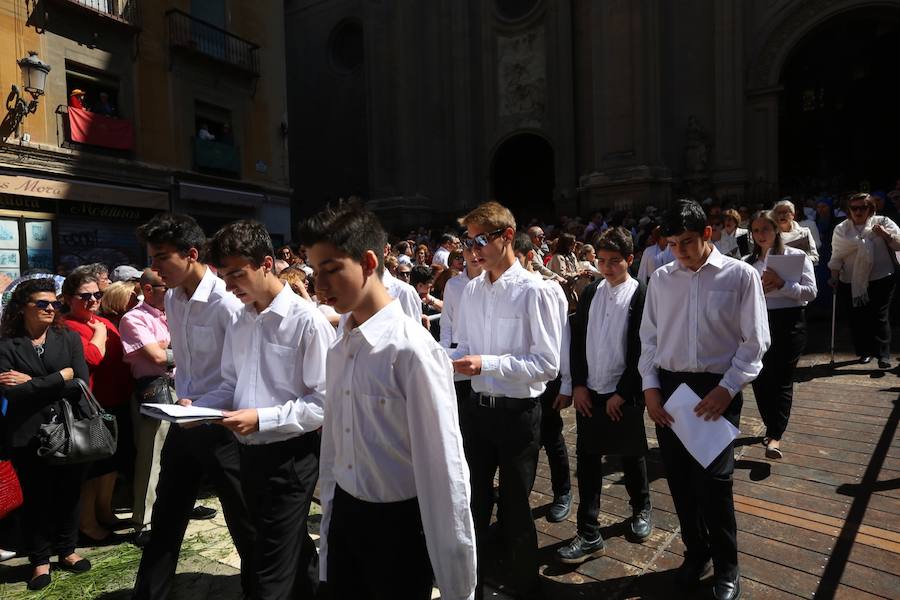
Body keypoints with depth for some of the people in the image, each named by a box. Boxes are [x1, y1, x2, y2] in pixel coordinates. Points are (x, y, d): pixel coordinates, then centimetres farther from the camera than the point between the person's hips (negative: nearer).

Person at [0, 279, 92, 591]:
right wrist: (62, 376, -15)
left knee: (69, 494, 13)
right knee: (36, 498, 11)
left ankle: (67, 551, 33)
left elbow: (81, 385, -8)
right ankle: (39, 560, 29)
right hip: (28, 436, -2)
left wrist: (33, 384, -14)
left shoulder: (70, 338, 3)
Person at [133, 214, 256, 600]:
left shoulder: (227, 303, -20)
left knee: (243, 522, 9)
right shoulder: (172, 299, 5)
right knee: (166, 517, 18)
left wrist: (202, 408, -19)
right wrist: (183, 399, 8)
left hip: (221, 425, -7)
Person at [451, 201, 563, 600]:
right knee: (473, 503, 19)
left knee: (515, 507, 14)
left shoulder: (533, 291, -16)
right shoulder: (471, 291, 2)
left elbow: (548, 364, -18)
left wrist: (487, 364, -25)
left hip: (518, 413, -5)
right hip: (476, 408, 5)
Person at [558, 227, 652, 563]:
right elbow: (577, 340, 7)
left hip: (623, 395, -4)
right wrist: (578, 384, -1)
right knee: (587, 461, 5)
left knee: (631, 456, 15)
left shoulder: (640, 296, -8)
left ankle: (641, 509, 41)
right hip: (588, 393, 4)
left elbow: (641, 349, -10)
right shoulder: (591, 293, 5)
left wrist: (622, 393, -11)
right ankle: (589, 535, 15)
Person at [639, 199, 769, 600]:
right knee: (679, 479, 11)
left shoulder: (741, 275, -3)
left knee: (713, 480, -3)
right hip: (668, 387, 3)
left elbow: (754, 341, -3)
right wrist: (650, 386, 0)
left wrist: (727, 388, -12)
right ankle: (695, 552, 35)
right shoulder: (661, 278, 6)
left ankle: (726, 567, 23)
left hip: (717, 389, -3)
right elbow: (649, 337, 9)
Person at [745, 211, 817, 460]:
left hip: (789, 322, -4)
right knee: (759, 379, 7)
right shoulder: (749, 263, 10)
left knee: (782, 379, -4)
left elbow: (810, 292, -8)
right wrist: (759, 288, -12)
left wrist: (782, 284, -20)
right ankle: (772, 427, 27)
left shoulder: (796, 256, 0)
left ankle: (775, 436, -4)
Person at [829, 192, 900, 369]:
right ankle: (865, 351, 21)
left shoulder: (882, 223, 4)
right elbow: (836, 256, 9)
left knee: (880, 316, -5)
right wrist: (834, 277, 2)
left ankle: (883, 354, -3)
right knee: (857, 318, 6)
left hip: (880, 280, -2)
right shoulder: (841, 229, 7)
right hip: (851, 282, 2)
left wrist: (886, 235, -16)